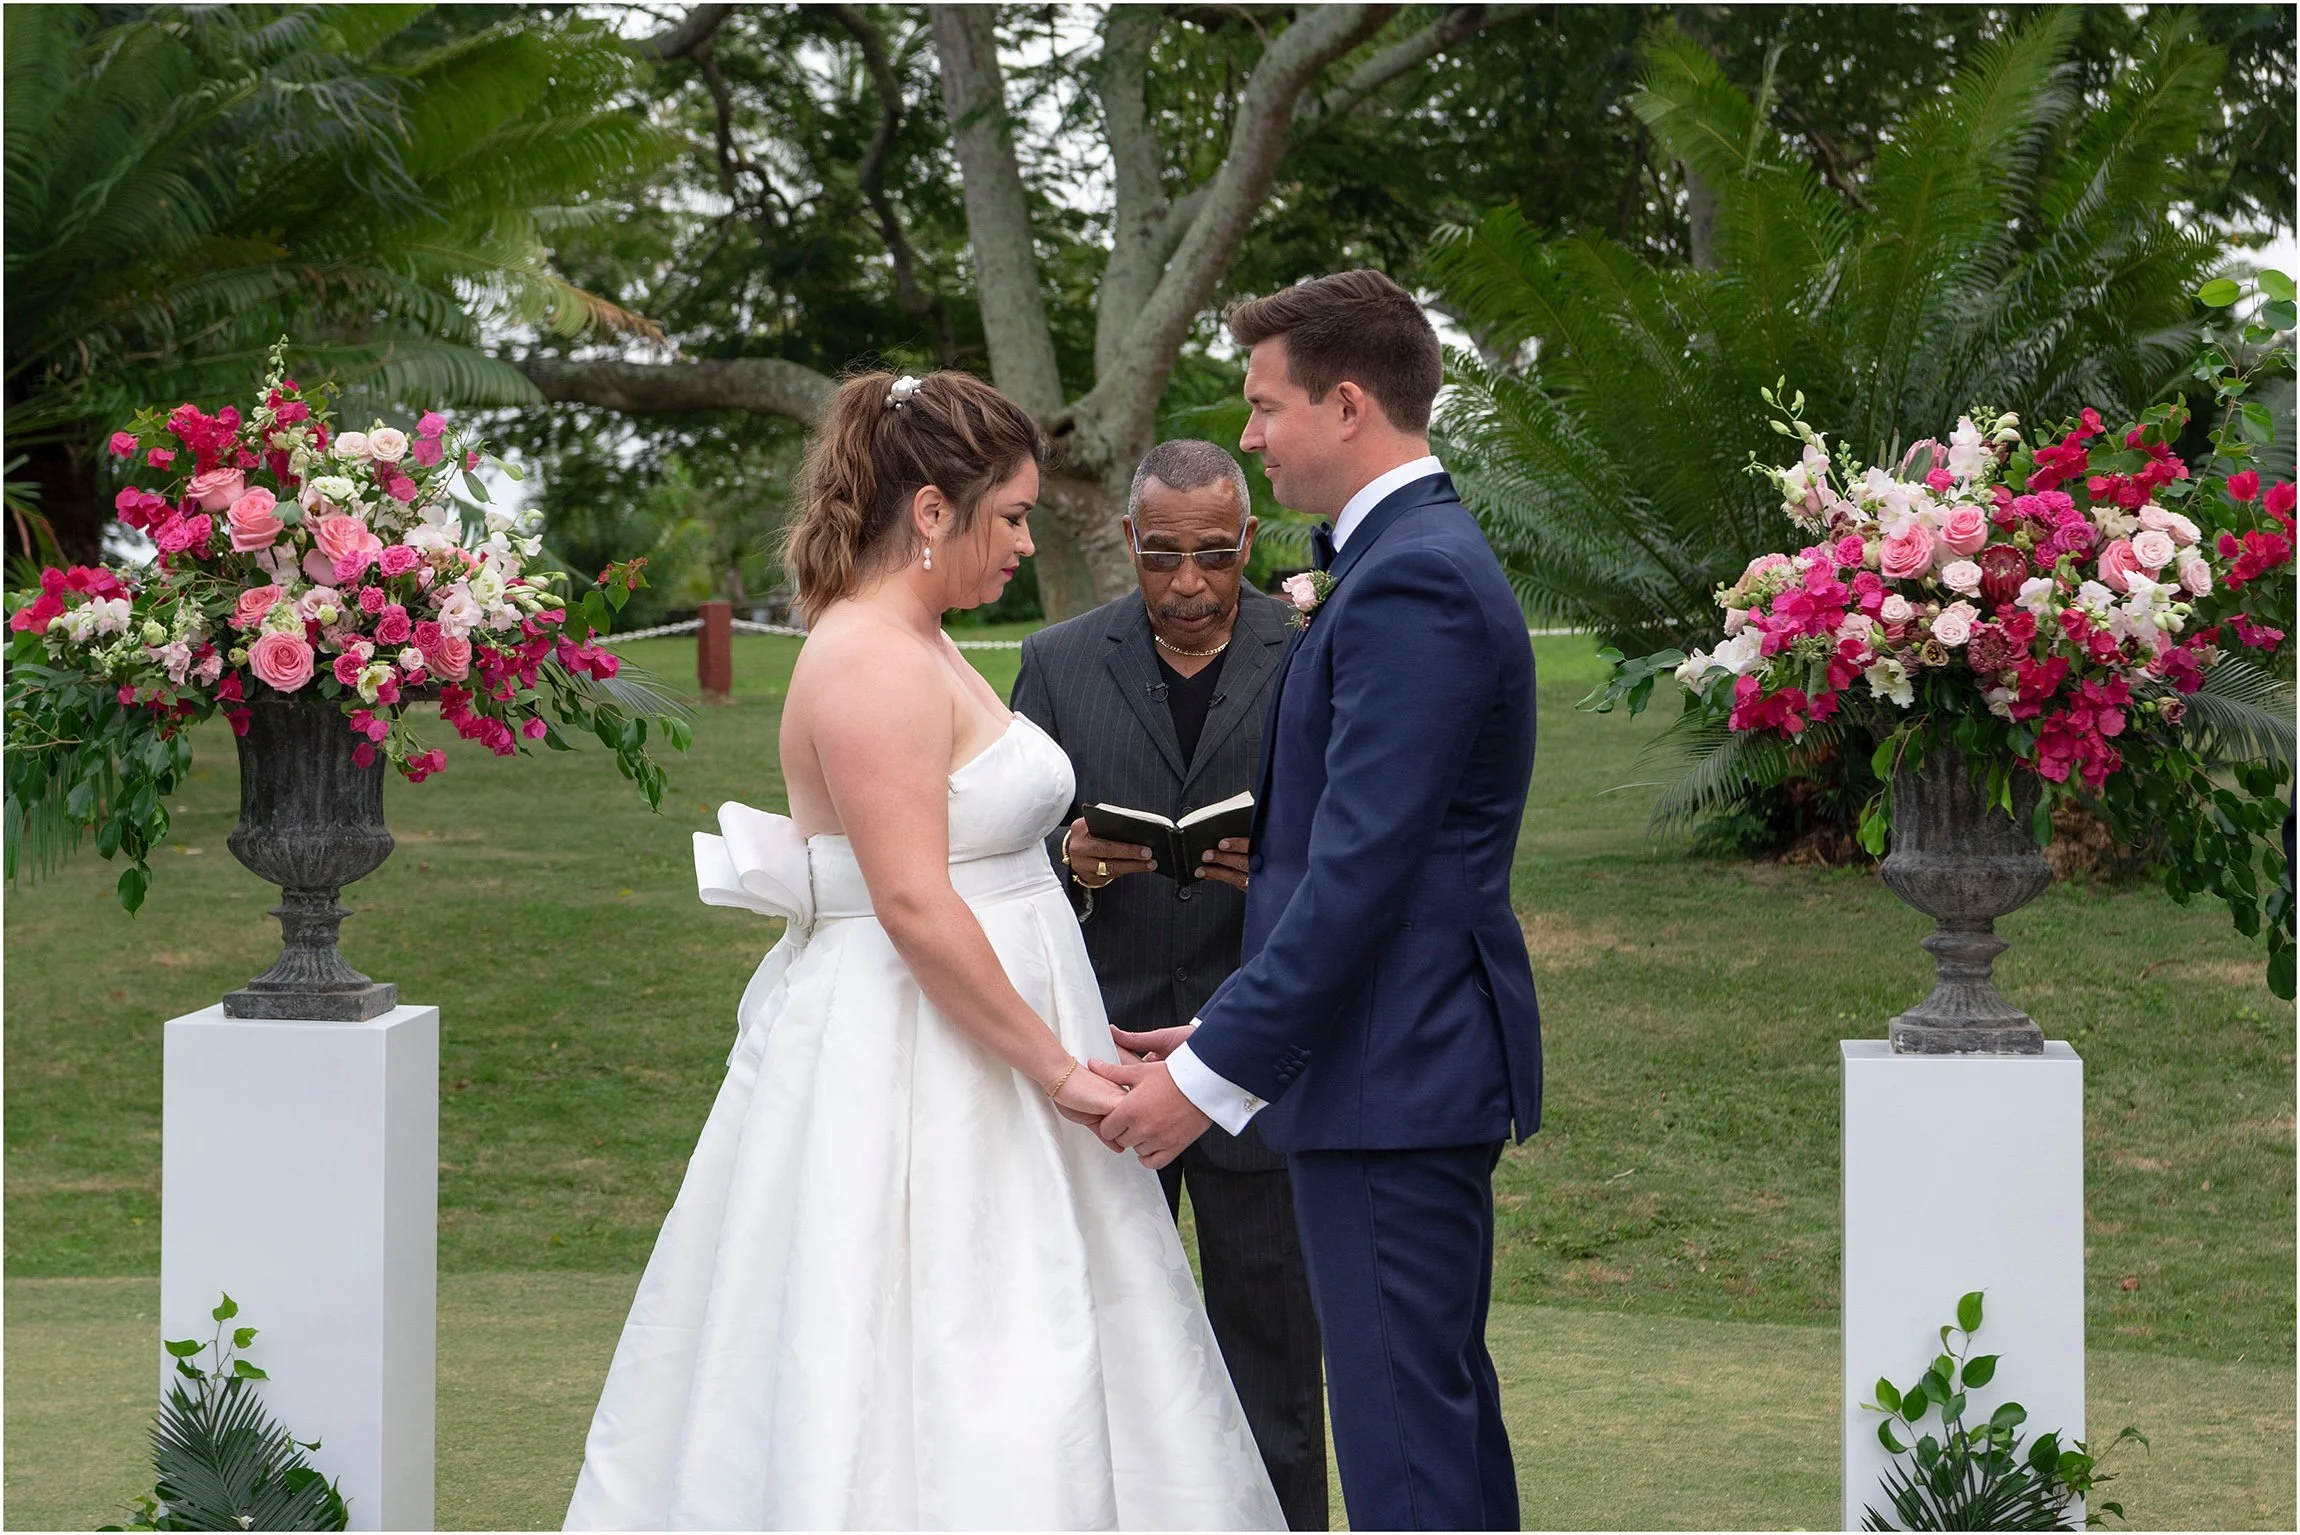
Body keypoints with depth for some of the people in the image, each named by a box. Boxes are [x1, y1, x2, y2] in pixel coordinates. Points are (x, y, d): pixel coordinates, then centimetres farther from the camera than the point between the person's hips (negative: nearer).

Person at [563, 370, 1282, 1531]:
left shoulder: (916, 651, 15)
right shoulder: (873, 664, -17)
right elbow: (914, 906, -23)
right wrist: (1059, 1069, -19)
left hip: (962, 1051, 10)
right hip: (908, 1072, -10)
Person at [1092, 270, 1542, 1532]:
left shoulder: (1410, 585, -17)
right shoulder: (1418, 557, 16)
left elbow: (1361, 869, -22)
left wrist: (1213, 1073, -19)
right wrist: (1224, 1035, 18)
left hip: (1391, 1077, -11)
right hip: (1419, 1062, 11)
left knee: (1401, 1427, -7)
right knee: (1442, 1401, 16)